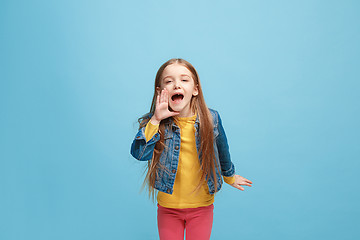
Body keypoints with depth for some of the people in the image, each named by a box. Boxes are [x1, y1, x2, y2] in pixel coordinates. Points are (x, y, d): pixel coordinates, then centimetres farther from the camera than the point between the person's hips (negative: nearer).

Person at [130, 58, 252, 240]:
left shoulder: (211, 119, -10)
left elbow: (222, 150, 7)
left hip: (202, 205, 0)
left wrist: (230, 176, 23)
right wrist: (155, 120, -30)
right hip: (168, 207, 0)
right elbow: (139, 154, -25)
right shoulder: (154, 122, -11)